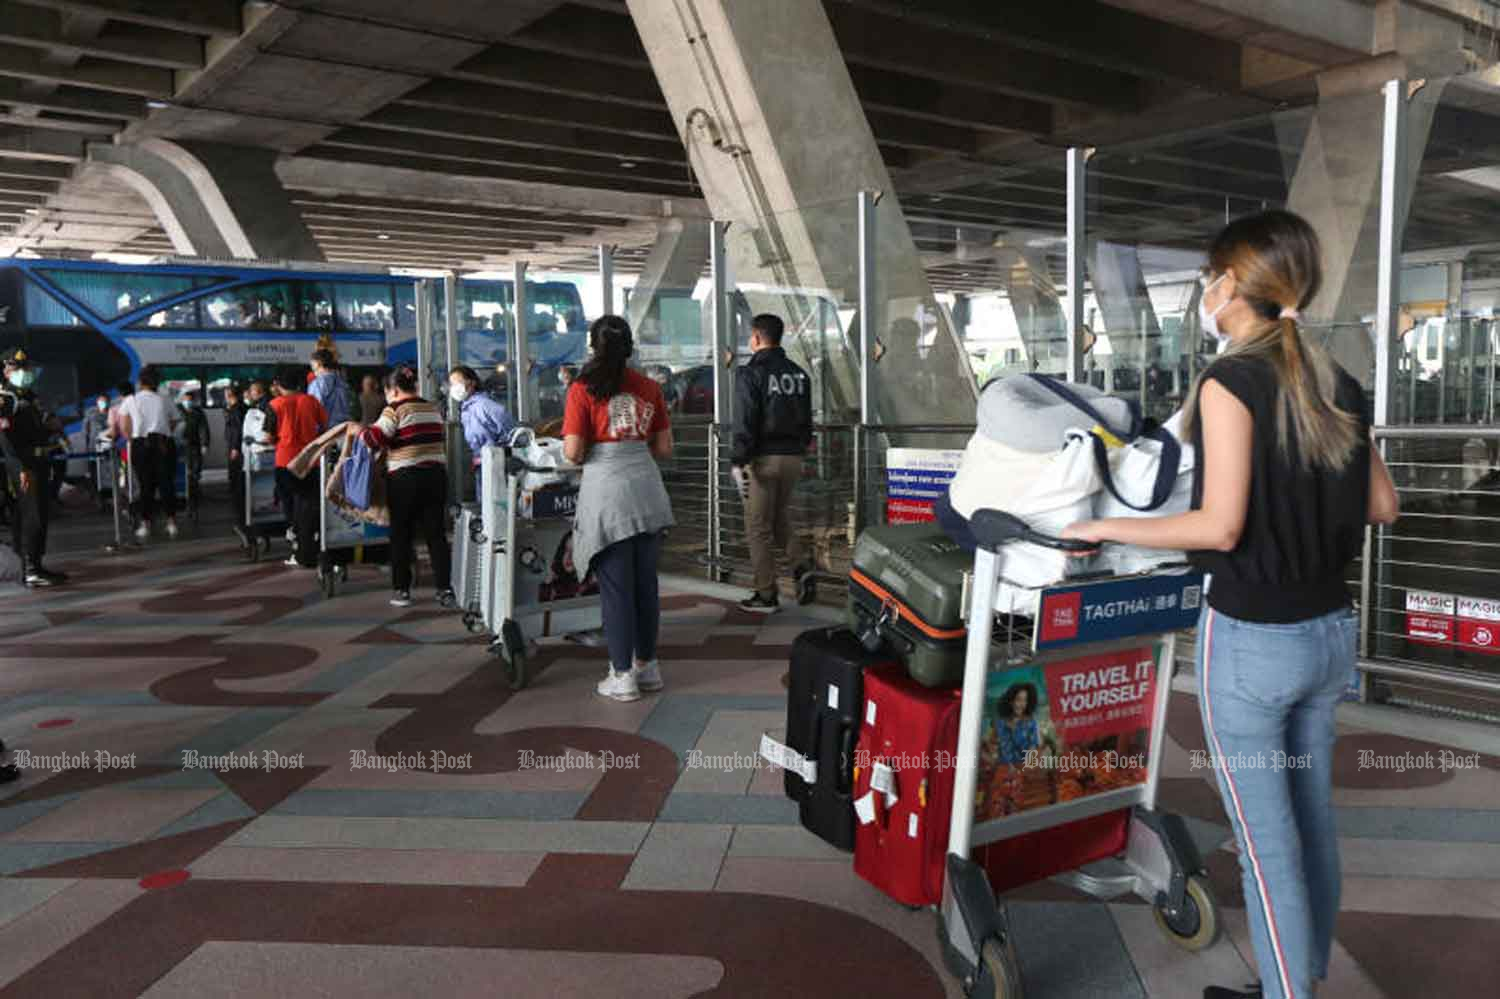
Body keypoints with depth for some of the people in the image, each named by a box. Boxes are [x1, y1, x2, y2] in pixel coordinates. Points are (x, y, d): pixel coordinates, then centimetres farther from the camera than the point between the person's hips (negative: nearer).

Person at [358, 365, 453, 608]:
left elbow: (375, 439, -14)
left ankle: (402, 590, 11)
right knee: (436, 533, 6)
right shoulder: (432, 409, 12)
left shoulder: (395, 409, -8)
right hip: (436, 475, 5)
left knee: (401, 535, 7)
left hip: (405, 480, -5)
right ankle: (444, 589, 4)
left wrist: (358, 431, 5)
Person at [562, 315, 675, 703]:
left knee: (615, 587, 3)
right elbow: (664, 448, 9)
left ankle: (622, 676, 10)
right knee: (646, 582, 14)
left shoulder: (583, 390, -5)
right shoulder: (649, 388, 6)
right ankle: (647, 665, 26)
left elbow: (573, 452, -9)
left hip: (606, 489, -4)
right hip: (647, 488, 4)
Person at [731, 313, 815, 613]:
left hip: (763, 458, -6)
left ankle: (766, 594, 6)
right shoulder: (799, 374, 11)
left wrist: (738, 462, -15)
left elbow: (745, 422, -16)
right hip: (792, 458, 6)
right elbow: (807, 420, 14)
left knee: (759, 527, 3)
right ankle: (801, 569, 1)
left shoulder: (751, 373, -9)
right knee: (781, 519, 21)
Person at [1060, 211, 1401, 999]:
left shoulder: (1232, 379, -16)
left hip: (1253, 639, -8)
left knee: (1266, 841, 5)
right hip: (1329, 629, 8)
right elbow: (1383, 506, 11)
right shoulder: (1335, 383, 5)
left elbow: (1220, 526, -21)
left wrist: (1105, 528, -10)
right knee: (1313, 822, 19)